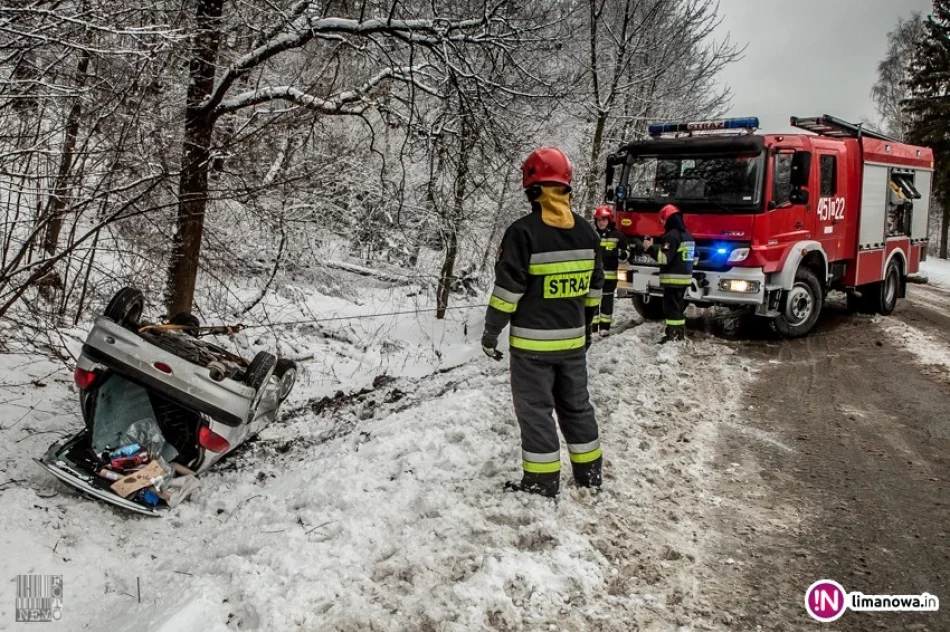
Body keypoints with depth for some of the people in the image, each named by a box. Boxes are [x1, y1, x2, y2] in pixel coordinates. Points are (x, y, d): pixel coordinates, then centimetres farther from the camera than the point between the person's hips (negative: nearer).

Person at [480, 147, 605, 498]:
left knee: (536, 410, 4)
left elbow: (508, 290, -16)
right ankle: (590, 472, 29)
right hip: (573, 340, 6)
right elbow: (594, 288, 11)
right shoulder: (586, 232, 4)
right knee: (576, 405, 18)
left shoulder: (523, 232, -16)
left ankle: (542, 483, 11)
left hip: (532, 342, -6)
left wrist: (491, 333, -5)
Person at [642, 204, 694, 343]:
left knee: (671, 306, -8)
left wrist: (651, 247, -13)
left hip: (673, 278, -9)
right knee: (679, 305, 15)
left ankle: (672, 334, -10)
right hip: (685, 276, 9)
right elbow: (689, 256, 23)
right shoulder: (687, 234, 15)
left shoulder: (671, 235, -16)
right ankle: (680, 333, 20)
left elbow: (665, 257, -22)